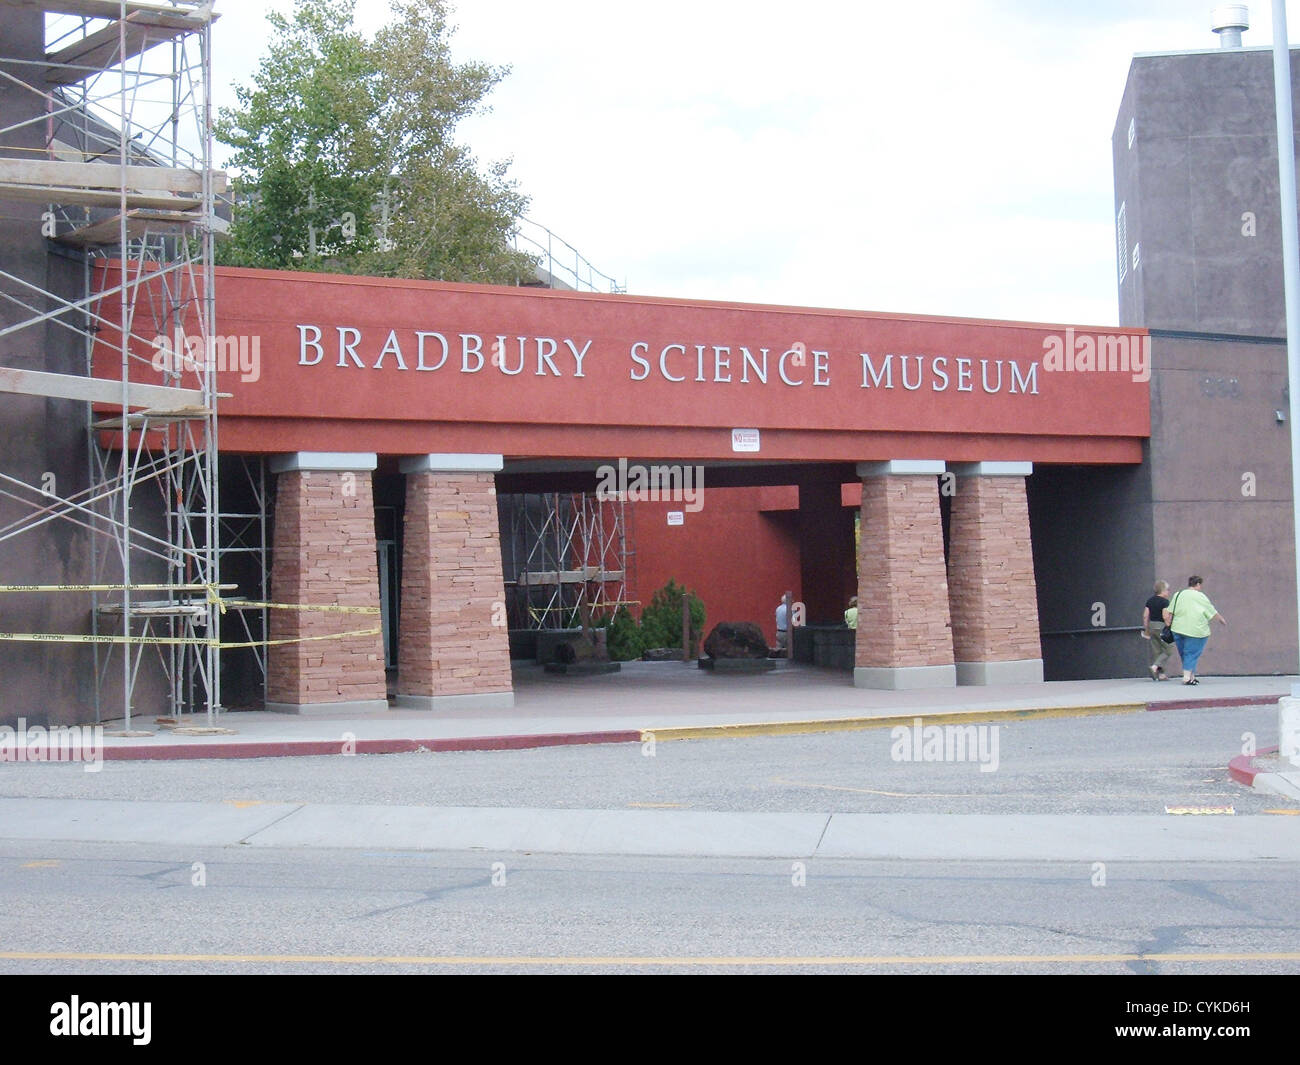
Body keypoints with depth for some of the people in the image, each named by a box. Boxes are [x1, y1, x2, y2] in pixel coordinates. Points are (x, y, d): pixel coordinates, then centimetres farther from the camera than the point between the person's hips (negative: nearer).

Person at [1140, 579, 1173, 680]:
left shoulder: (1150, 600, 9)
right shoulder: (1165, 602, -12)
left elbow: (1145, 616, 8)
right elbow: (1165, 616, -19)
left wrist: (1146, 630, 14)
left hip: (1151, 626, 7)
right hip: (1161, 627, -7)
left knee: (1156, 651, 10)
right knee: (1168, 650, 3)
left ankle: (1161, 674, 11)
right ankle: (1155, 666, -14)